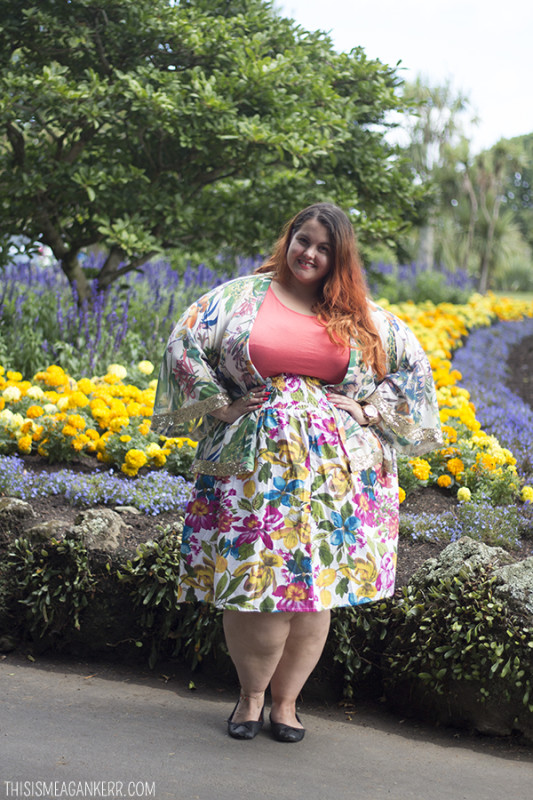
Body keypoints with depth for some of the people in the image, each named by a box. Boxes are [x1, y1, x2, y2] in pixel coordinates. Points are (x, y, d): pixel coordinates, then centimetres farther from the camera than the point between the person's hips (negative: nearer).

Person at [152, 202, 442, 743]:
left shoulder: (362, 316, 11)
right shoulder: (242, 296, 7)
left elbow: (413, 365, 17)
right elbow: (184, 344, 7)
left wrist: (369, 411, 4)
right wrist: (220, 404, -2)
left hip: (334, 471, 1)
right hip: (253, 464, -1)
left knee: (315, 587, 0)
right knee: (251, 580, -5)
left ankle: (285, 700, 17)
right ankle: (251, 694, 17)